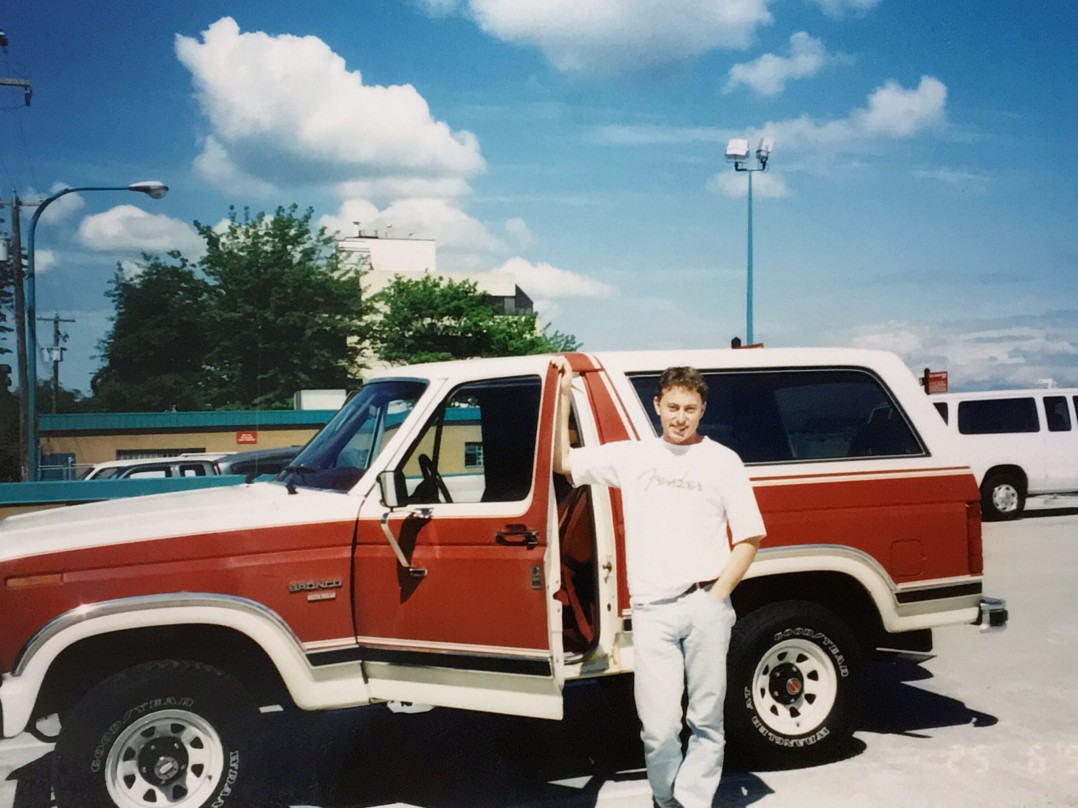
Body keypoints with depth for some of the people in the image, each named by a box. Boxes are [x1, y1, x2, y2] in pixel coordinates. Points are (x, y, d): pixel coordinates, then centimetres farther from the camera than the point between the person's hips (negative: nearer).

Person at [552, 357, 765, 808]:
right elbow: (563, 463, 15)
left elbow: (750, 537, 7)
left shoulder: (722, 461, 7)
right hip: (651, 610, 1)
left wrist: (718, 596, -3)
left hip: (705, 607, -1)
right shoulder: (632, 456, 12)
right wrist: (563, 395, 10)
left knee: (705, 721, 5)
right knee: (659, 729, -1)